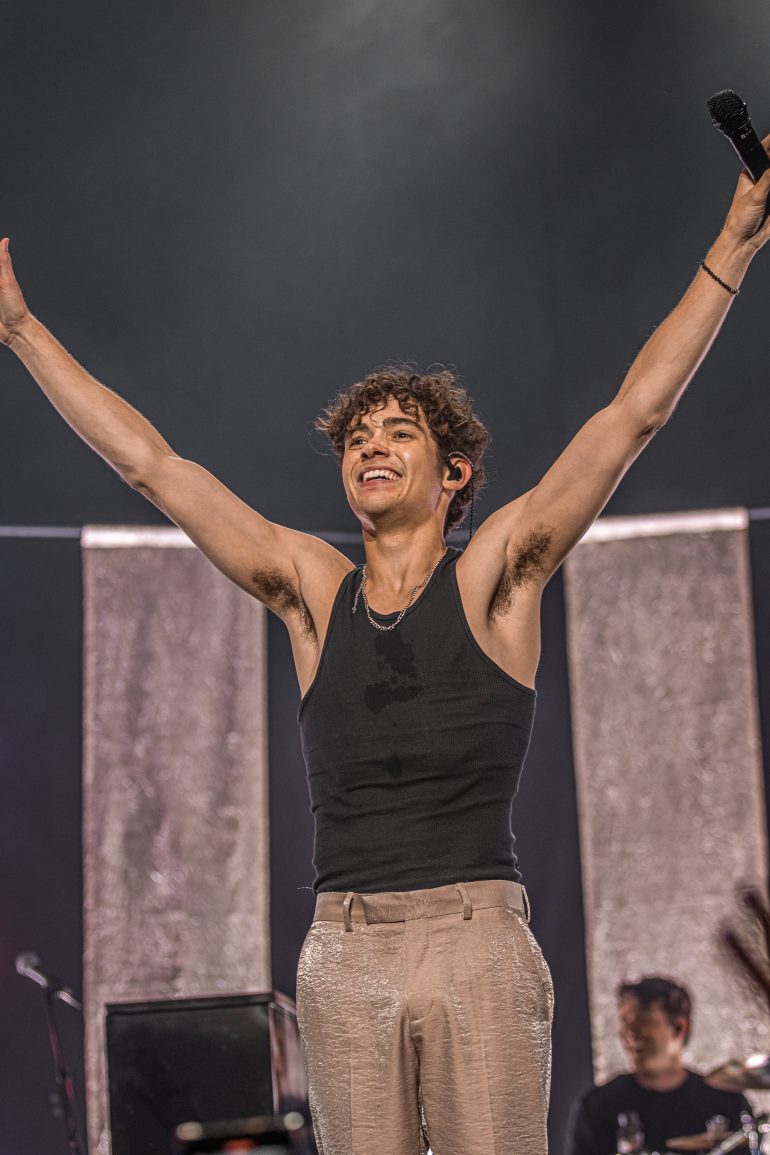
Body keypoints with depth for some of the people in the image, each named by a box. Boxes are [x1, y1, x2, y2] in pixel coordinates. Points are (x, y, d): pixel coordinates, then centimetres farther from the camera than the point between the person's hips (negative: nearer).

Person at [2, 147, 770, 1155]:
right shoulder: (313, 591, 11)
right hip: (343, 951, 3)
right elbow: (146, 460, 13)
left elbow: (637, 411, 1)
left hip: (478, 940, -2)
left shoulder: (493, 576, 4)